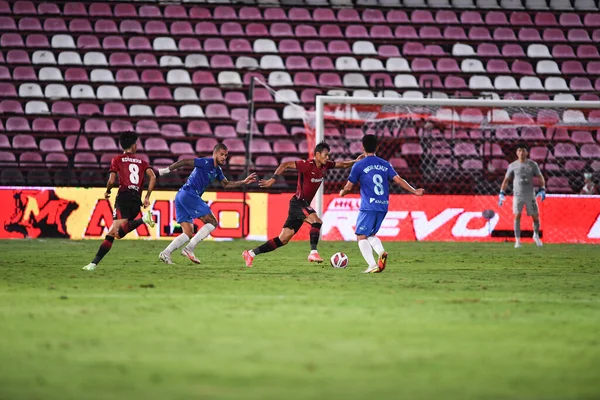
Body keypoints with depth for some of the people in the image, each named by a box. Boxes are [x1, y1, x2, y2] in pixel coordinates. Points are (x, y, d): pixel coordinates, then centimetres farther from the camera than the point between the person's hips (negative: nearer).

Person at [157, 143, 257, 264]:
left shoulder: (217, 170, 21)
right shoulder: (207, 163, -8)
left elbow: (226, 184, 32)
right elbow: (185, 162, -13)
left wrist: (244, 182, 23)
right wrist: (166, 170, -16)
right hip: (189, 194, -10)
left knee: (189, 234, 8)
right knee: (212, 222, -8)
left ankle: (165, 253, -5)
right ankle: (189, 249, -15)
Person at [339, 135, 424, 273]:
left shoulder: (359, 166, -1)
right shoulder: (385, 164, 11)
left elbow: (348, 187, 4)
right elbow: (398, 180, 4)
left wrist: (342, 193, 26)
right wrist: (414, 191, 12)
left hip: (368, 207, -6)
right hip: (383, 206, 6)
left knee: (361, 236, 0)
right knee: (371, 235, 20)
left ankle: (372, 265, -18)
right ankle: (381, 253, -10)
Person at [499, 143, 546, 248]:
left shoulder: (532, 164, 4)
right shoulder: (513, 166, 4)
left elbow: (540, 177, 5)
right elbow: (506, 180, 8)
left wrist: (542, 190, -9)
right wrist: (502, 193, -1)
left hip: (530, 195, 1)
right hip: (518, 195, -1)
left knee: (535, 216, 4)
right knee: (517, 216, -13)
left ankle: (536, 235, 30)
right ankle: (517, 240, -10)